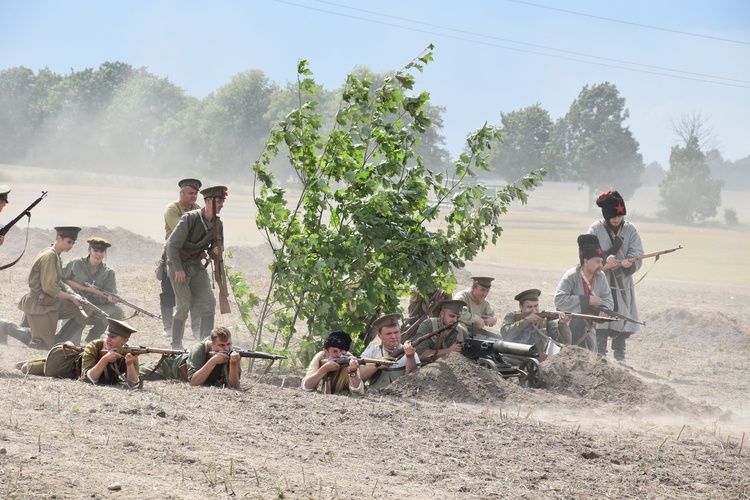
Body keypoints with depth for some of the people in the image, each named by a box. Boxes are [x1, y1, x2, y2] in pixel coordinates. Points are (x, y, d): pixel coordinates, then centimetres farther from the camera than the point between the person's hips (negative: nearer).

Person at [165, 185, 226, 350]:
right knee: (184, 304, -12)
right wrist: (178, 269, -19)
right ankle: (176, 344, 1)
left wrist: (215, 251, -9)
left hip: (197, 266, 6)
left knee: (209, 302, -5)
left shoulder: (217, 224, 1)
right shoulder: (190, 218, -18)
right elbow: (172, 244, -18)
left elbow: (217, 246, 16)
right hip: (178, 264, -6)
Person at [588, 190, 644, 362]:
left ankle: (619, 358, 15)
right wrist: (605, 260, -27)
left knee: (622, 322, 3)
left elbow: (637, 255, -4)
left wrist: (629, 263, -27)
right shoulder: (596, 230, -2)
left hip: (623, 284, 2)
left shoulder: (630, 230, 3)